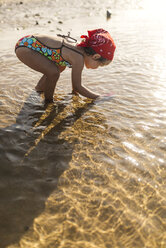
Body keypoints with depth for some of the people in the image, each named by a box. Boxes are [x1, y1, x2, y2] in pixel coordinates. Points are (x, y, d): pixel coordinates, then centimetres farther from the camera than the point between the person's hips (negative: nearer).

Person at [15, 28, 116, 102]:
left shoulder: (81, 49, 1)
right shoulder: (79, 58, -25)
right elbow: (78, 87, -17)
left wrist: (74, 89, 28)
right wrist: (99, 97, -7)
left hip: (31, 42, 9)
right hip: (25, 47, -9)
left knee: (61, 67, 18)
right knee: (54, 72, -22)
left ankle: (39, 89, 33)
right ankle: (48, 100, 3)